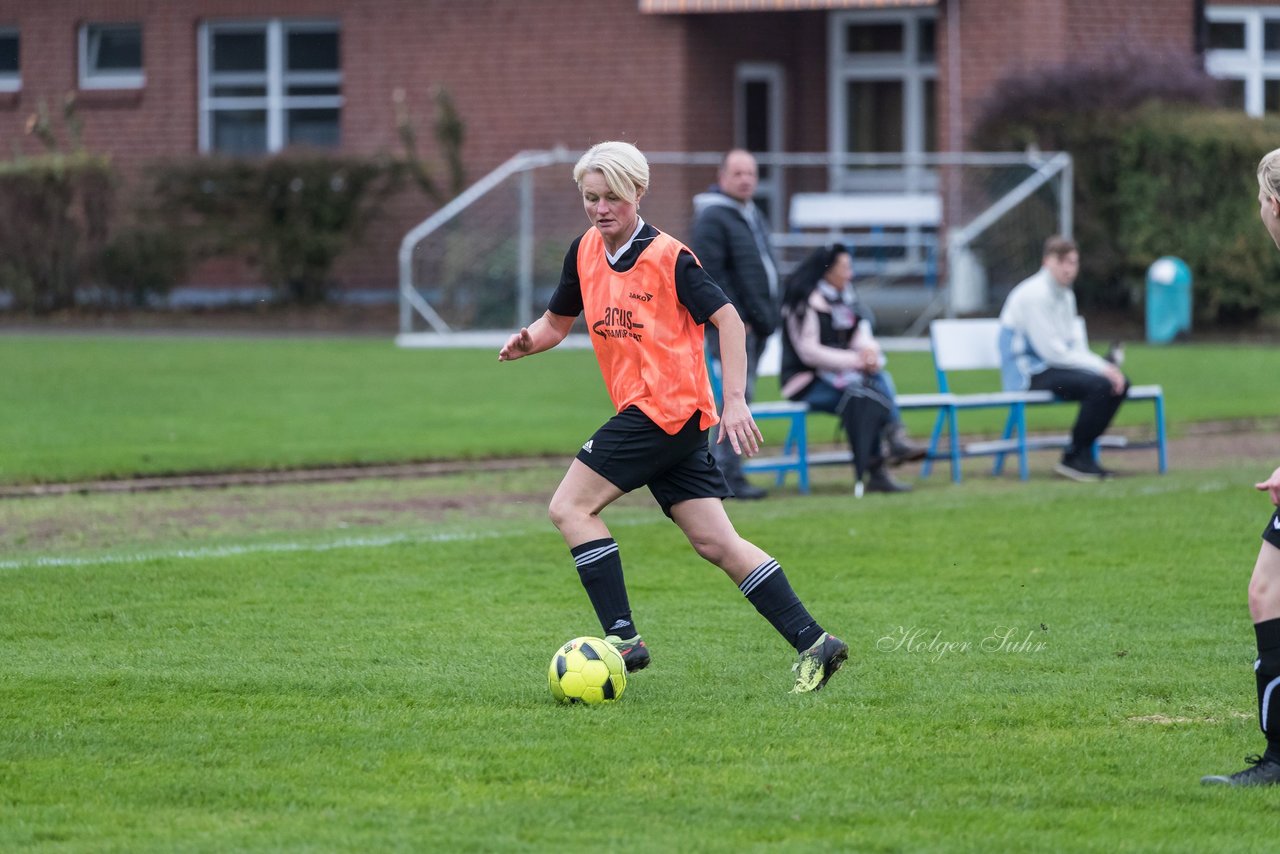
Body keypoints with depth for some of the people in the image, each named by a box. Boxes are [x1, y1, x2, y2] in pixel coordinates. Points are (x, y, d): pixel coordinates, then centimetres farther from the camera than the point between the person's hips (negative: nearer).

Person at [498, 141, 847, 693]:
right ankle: (813, 643, 2)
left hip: (666, 411, -8)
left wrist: (735, 400, -18)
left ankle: (623, 637, -11)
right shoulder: (584, 253, 11)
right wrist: (528, 341, 0)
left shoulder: (668, 257, -11)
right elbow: (558, 320, 22)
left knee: (570, 507, -10)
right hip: (660, 418, 8)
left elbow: (728, 319, -12)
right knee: (715, 543, 3)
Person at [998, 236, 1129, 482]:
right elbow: (1052, 351, -20)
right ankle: (1074, 458, -15)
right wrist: (1101, 367, -18)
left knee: (1120, 383, -4)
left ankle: (1081, 453, -1)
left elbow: (1076, 347, 14)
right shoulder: (1034, 294, -15)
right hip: (1032, 373, -9)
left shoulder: (1065, 295, 15)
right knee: (1099, 385, -27)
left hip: (1054, 368, 9)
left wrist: (1105, 367, -6)